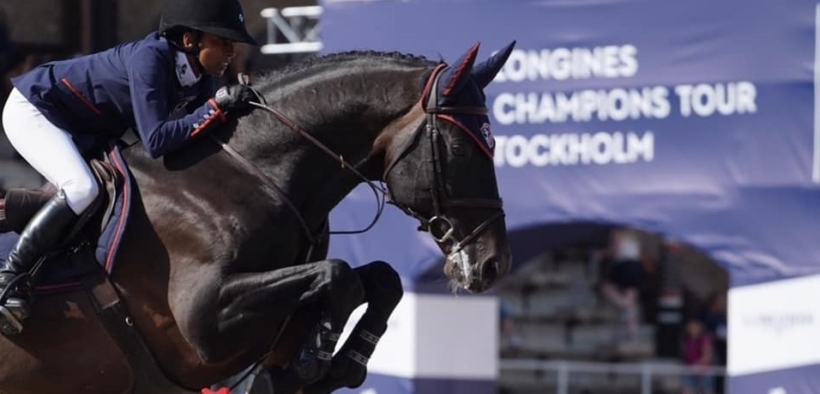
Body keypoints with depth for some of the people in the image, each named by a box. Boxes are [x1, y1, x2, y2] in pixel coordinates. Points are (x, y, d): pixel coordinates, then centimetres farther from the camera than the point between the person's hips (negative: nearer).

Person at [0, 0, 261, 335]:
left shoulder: (200, 79, -9)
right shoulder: (150, 59, -32)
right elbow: (156, 140, -39)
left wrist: (238, 110, -17)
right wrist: (216, 108, -39)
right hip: (32, 110, -9)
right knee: (81, 189, -29)